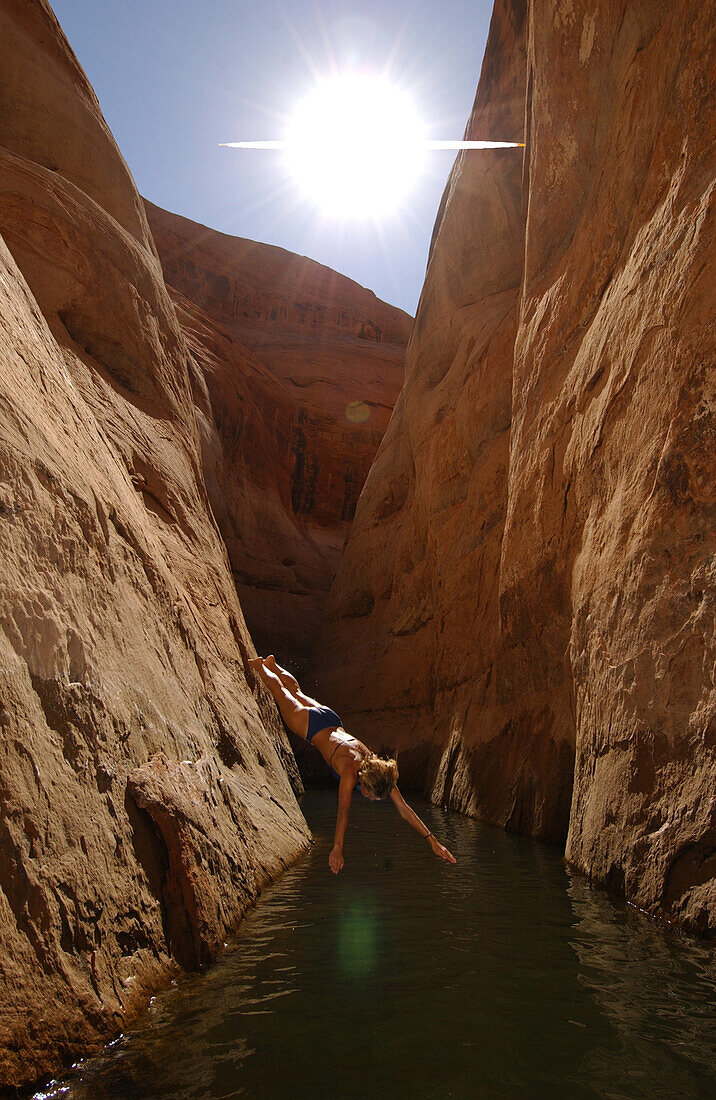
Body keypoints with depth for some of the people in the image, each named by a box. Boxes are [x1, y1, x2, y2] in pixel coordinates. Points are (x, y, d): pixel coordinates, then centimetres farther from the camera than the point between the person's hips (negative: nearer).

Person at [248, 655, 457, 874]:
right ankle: (259, 665, 49)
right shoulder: (351, 772, -41)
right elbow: (343, 812, -42)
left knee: (297, 692, 31)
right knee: (281, 693, 23)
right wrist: (337, 850, -47)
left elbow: (403, 809, -27)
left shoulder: (381, 774, -27)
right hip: (310, 725, -4)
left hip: (333, 721, 4)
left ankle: (272, 664, 56)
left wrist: (433, 841, -31)